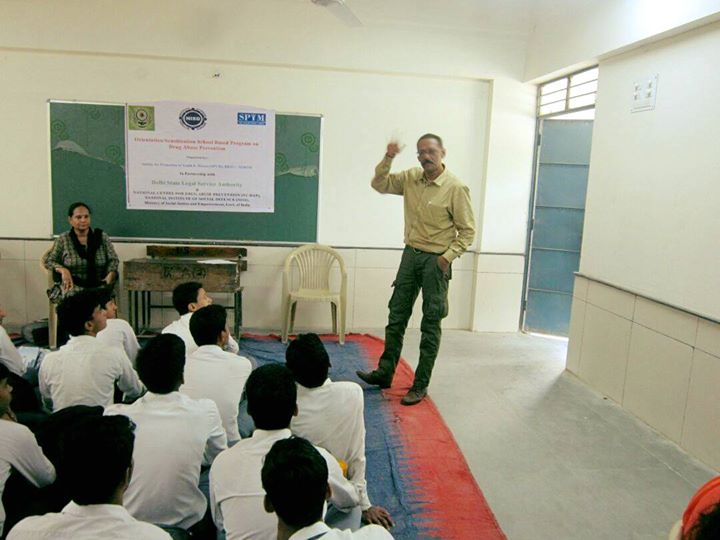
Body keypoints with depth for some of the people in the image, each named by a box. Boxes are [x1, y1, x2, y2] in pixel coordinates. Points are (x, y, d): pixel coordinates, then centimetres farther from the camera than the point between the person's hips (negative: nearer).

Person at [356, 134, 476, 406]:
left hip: (436, 261, -6)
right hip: (411, 253, 6)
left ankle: (420, 386, 13)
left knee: (430, 325, 3)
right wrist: (388, 159, -6)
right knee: (396, 316, 12)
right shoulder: (411, 178, 4)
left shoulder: (456, 188, -13)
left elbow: (467, 230, -9)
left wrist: (447, 257, -18)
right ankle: (385, 373, 26)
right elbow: (380, 184, 9)